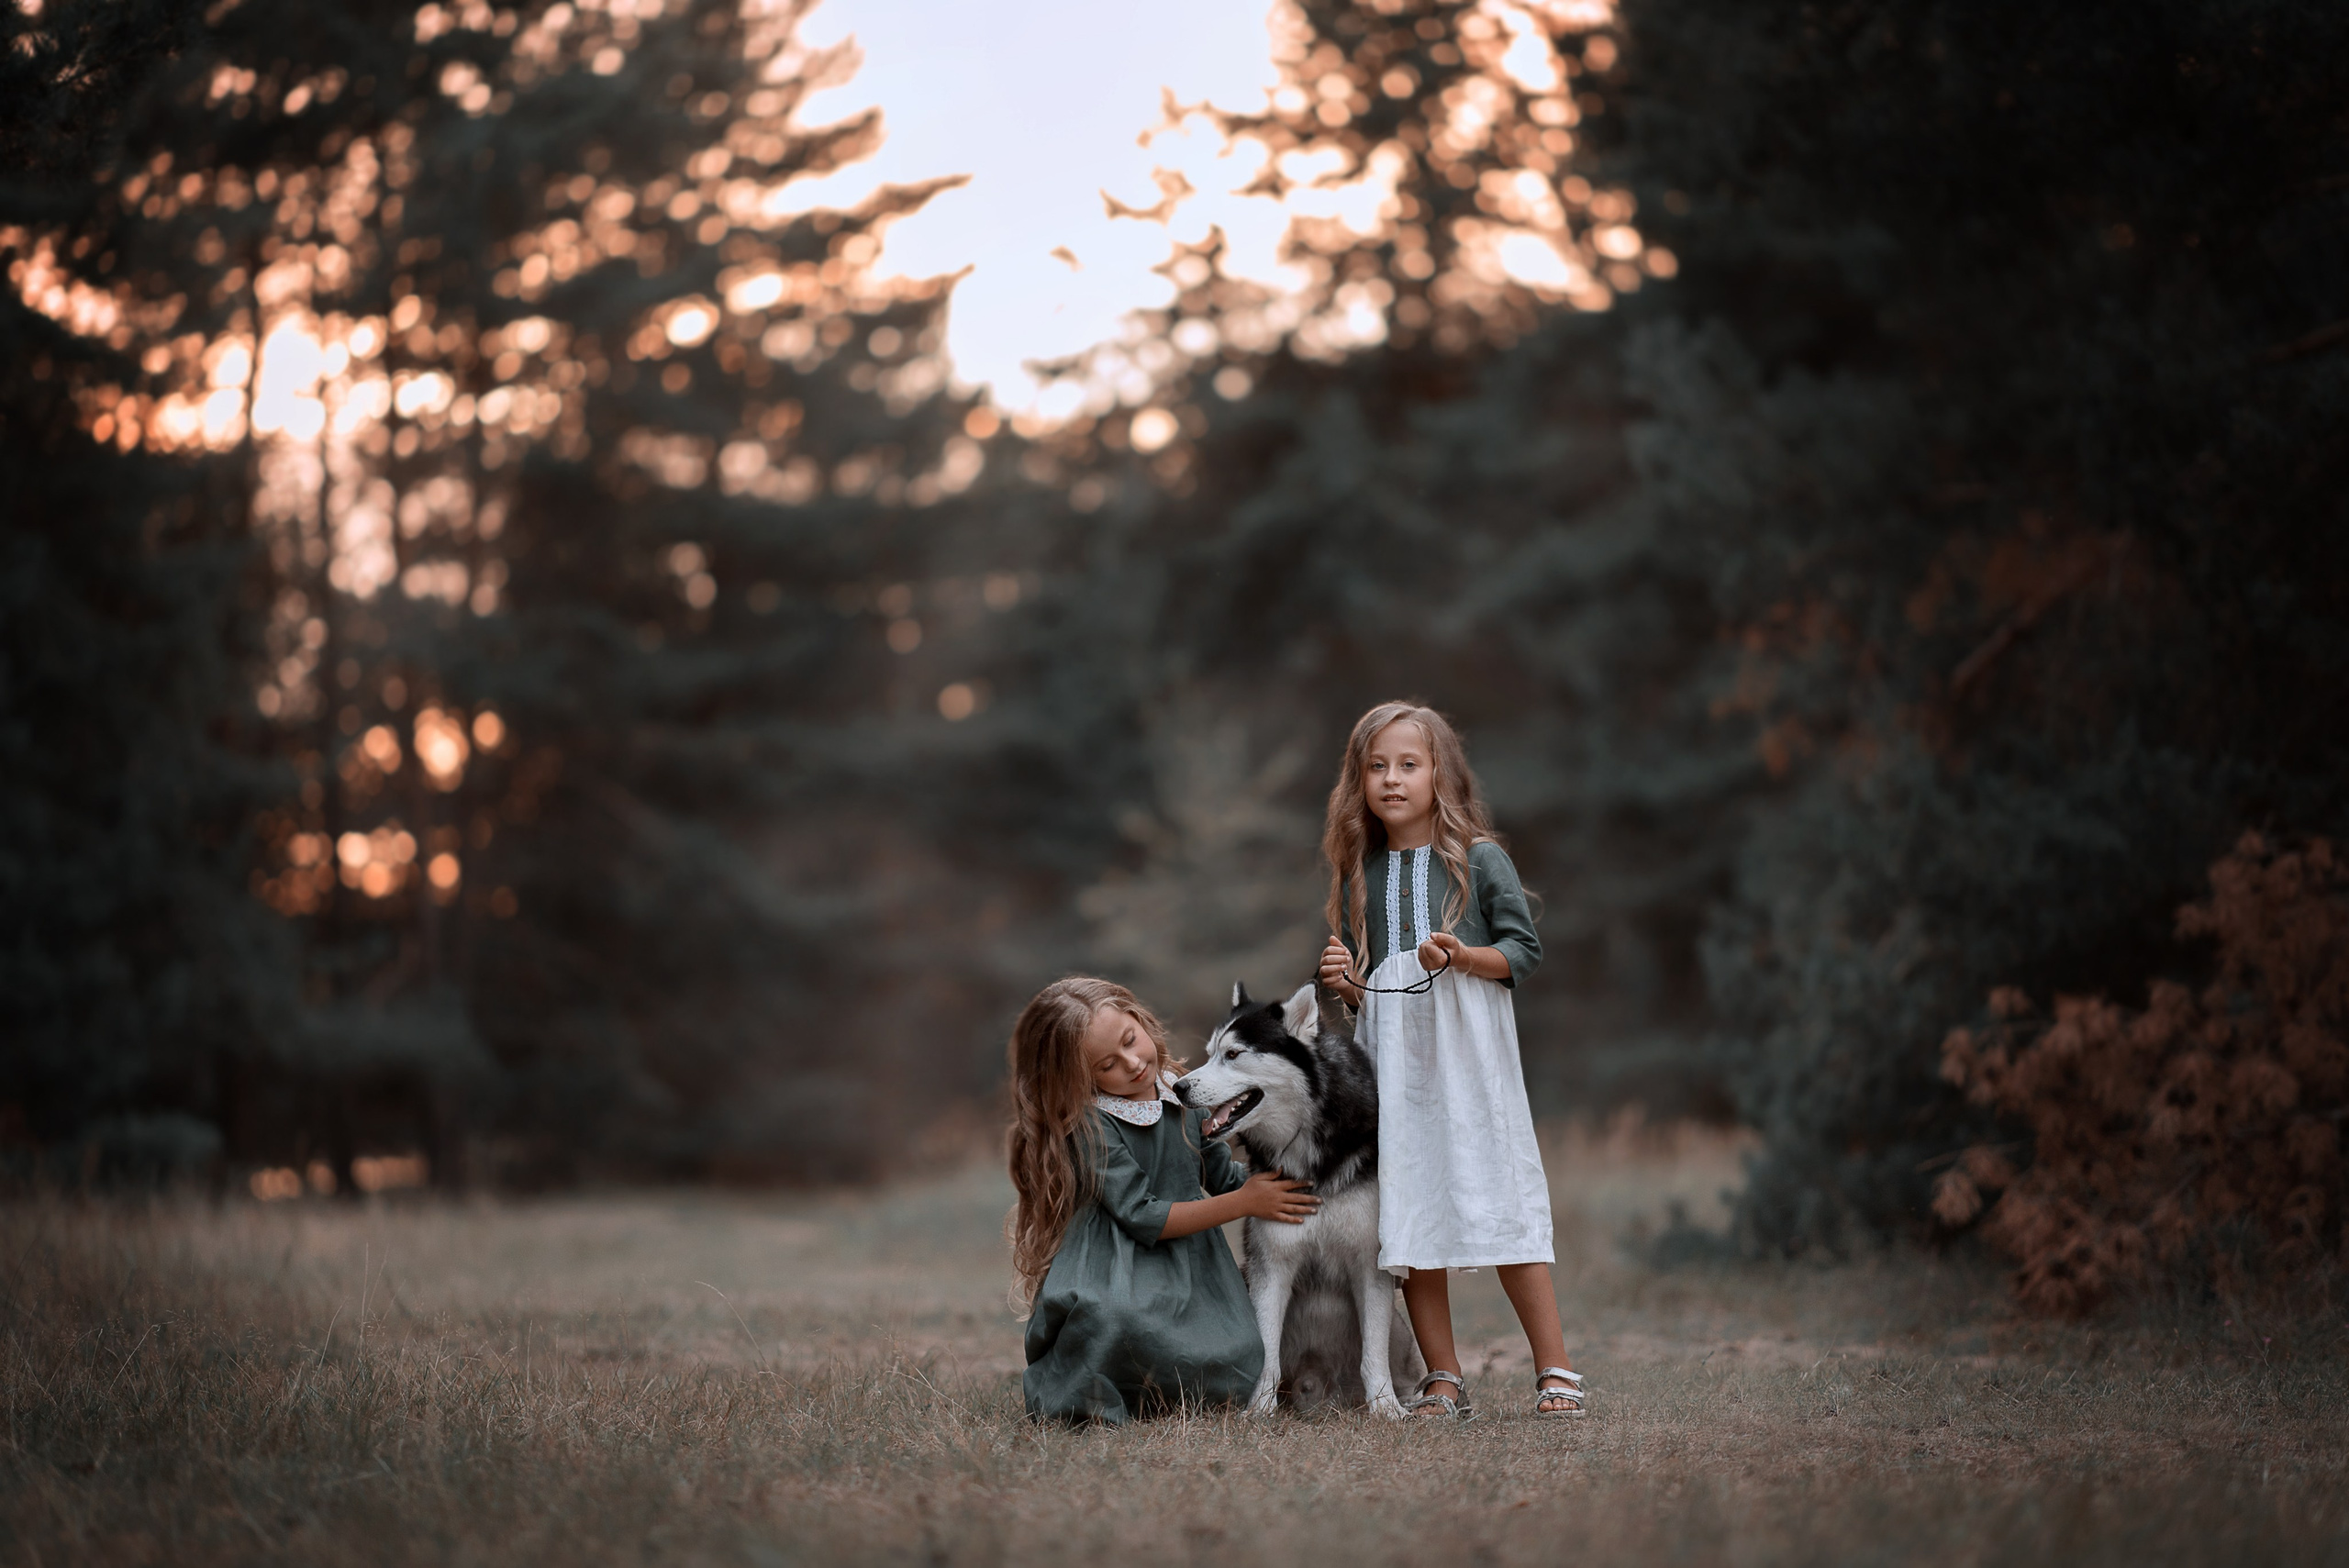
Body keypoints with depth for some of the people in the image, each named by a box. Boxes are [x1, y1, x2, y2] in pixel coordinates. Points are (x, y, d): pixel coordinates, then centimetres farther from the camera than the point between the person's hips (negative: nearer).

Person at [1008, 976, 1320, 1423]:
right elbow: (1142, 1218, -16)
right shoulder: (1087, 1123, -12)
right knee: (1117, 1323, -40)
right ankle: (1066, 1393, -10)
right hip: (1116, 1270, -6)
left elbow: (1222, 1177, 19)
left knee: (1232, 1377, -19)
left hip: (1190, 1274, 6)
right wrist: (1245, 1203, -15)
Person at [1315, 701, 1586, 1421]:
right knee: (1408, 1212, 2)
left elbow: (1525, 949, -3)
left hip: (1468, 1046, -4)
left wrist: (1464, 957, -19)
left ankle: (1555, 1372, 1)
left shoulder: (1478, 858, 0)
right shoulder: (1360, 874, 12)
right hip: (1391, 1051, 4)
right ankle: (1443, 1381, 10)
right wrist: (1343, 980, -2)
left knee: (1500, 1204, -6)